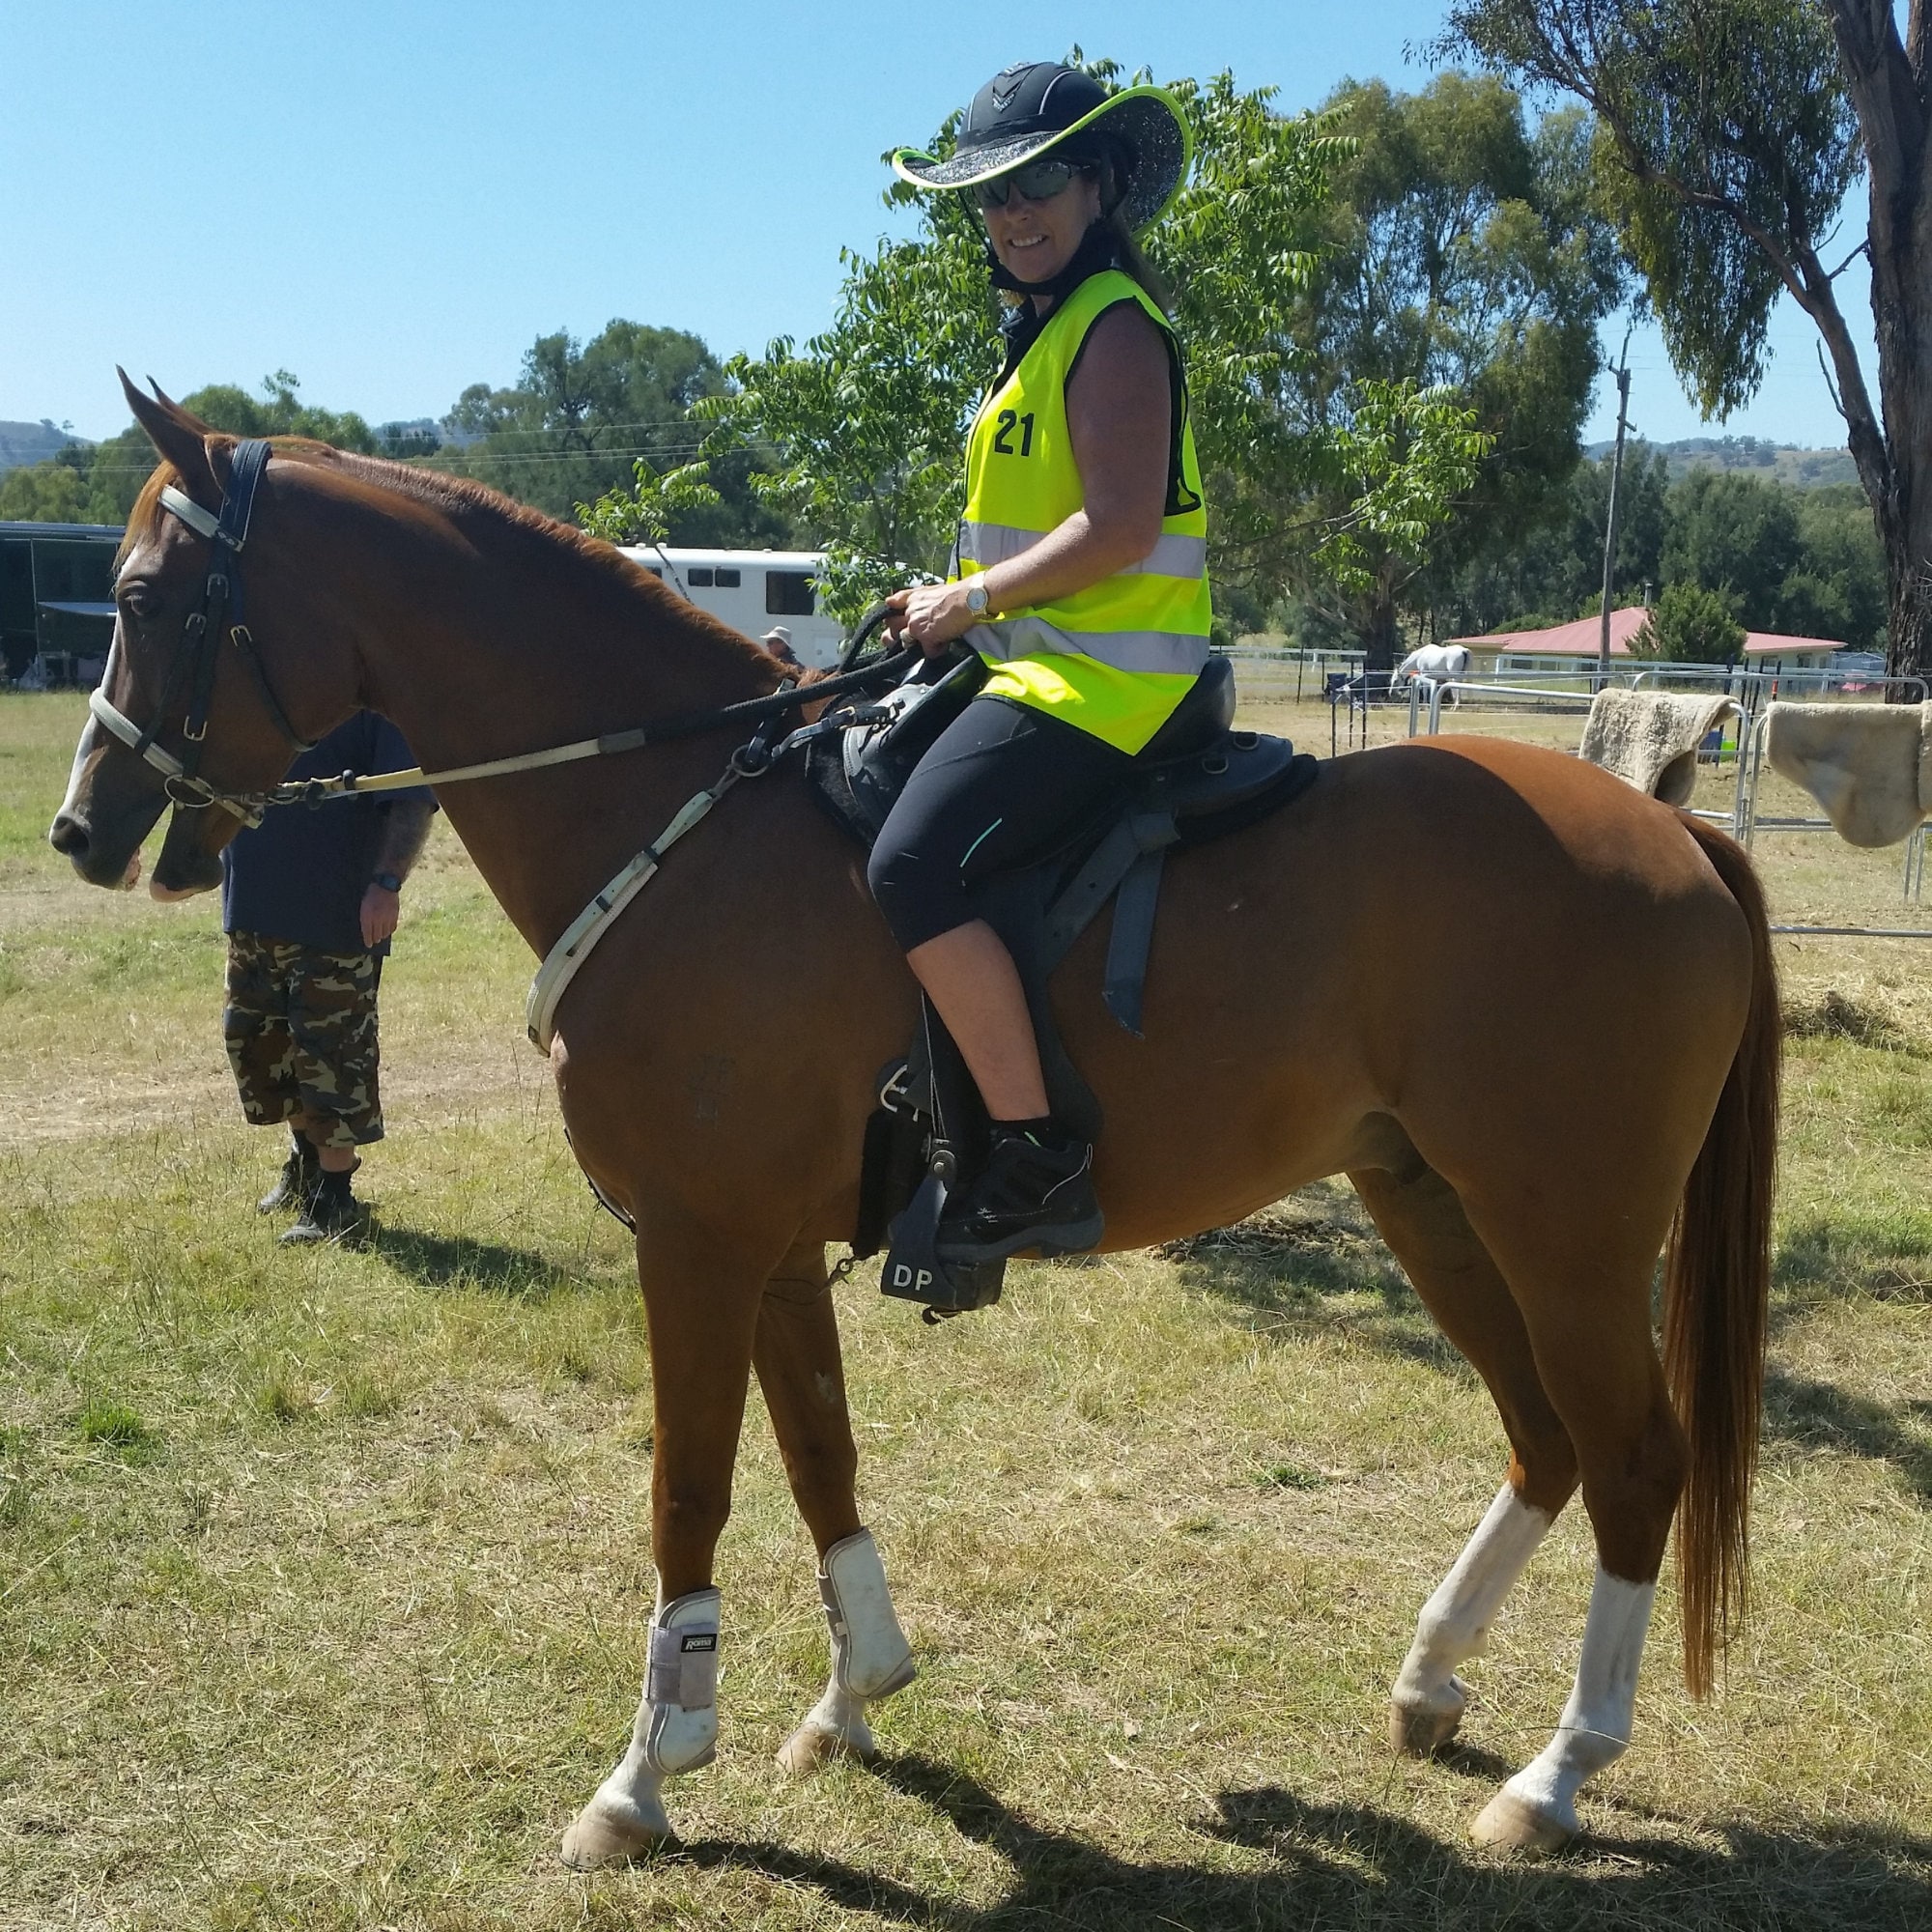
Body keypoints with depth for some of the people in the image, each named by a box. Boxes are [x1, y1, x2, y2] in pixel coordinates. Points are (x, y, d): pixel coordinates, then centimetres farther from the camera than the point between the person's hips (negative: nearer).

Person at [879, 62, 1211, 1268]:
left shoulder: (1112, 327, -11)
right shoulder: (1050, 327, 20)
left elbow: (1120, 525, -22)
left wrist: (975, 600, -15)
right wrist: (958, 602, 11)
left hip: (1099, 678, -11)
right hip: (1042, 667, 11)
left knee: (912, 865, -26)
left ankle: (1043, 1166, -22)